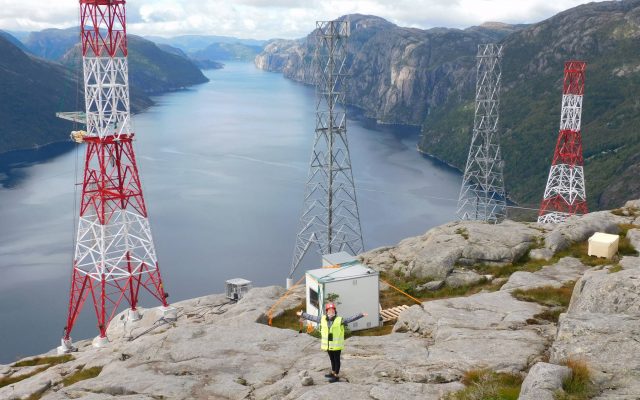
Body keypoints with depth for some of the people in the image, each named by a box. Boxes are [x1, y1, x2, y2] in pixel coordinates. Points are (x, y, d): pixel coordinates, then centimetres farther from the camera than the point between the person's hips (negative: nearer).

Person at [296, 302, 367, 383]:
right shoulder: (322, 319, 1)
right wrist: (302, 315, 18)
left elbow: (351, 319, -17)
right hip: (328, 345, 5)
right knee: (332, 359, 21)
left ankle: (336, 376, 15)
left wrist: (361, 315, -26)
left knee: (336, 359, 6)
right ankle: (333, 373, 37)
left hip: (336, 345, -5)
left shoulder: (340, 320, -12)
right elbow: (312, 317, 11)